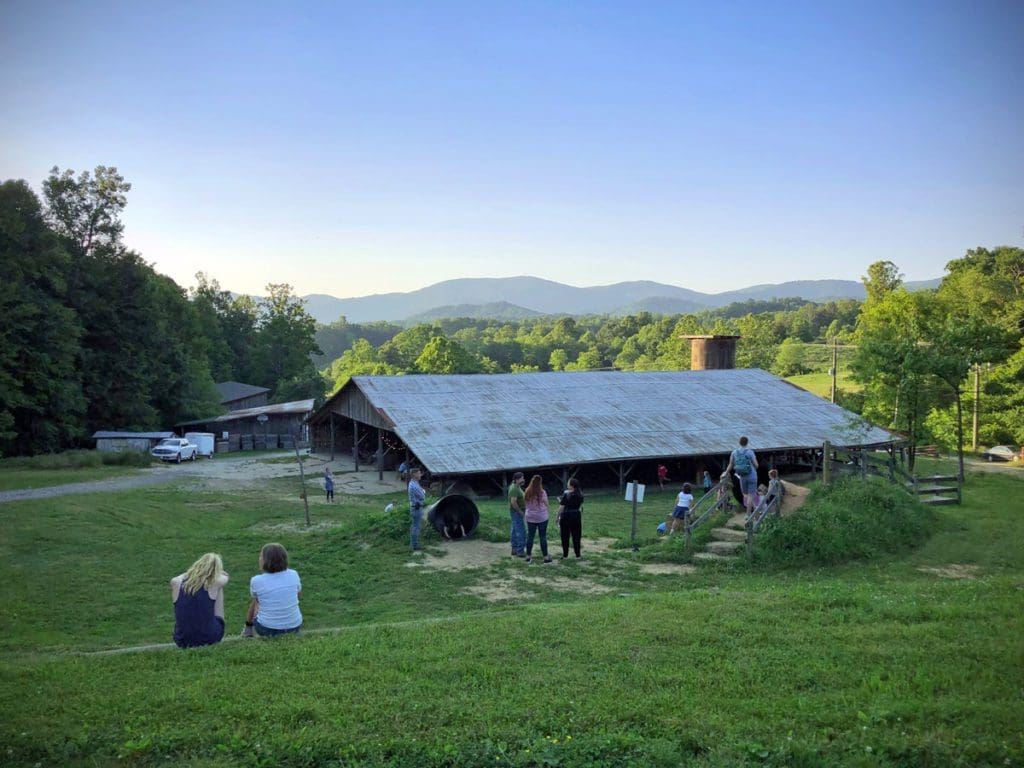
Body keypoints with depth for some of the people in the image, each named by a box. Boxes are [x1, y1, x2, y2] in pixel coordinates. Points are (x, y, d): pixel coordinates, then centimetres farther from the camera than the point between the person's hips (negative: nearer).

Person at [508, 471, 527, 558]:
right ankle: (520, 551, -6)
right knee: (521, 532, -9)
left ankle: (514, 550, 20)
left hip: (517, 512, 11)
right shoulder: (514, 488, -19)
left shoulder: (517, 487, 13)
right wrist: (520, 511, -20)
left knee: (514, 531, 14)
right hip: (517, 512, -11)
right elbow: (513, 502, -26)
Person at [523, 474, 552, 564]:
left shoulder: (527, 492, -2)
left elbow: (526, 504, 5)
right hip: (542, 517, -3)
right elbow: (546, 504, -6)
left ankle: (528, 556, 14)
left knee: (530, 536, 10)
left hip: (530, 517, 3)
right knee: (543, 537, 2)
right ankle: (546, 557, 4)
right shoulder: (542, 492, -13)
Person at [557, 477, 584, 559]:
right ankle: (577, 555, 11)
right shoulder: (580, 494, 4)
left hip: (566, 516, -4)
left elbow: (562, 507, -12)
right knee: (576, 536, 10)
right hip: (577, 516, 4)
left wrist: (557, 517, -3)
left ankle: (565, 555, 9)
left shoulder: (566, 494, -13)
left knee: (565, 537, 5)